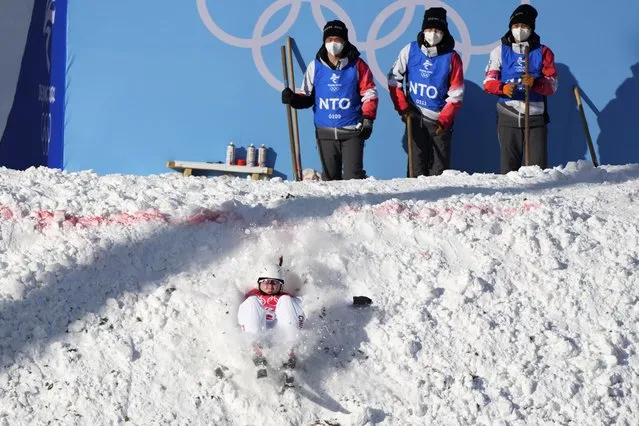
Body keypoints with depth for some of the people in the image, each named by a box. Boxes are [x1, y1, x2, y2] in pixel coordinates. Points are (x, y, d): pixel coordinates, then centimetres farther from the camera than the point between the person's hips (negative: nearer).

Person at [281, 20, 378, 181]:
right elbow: (308, 97, 12)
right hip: (325, 132, 2)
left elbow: (369, 93, 4)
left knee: (353, 176, -8)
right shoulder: (315, 66, 7)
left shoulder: (357, 65, 2)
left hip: (352, 131, -2)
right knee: (330, 176, 8)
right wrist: (293, 99, -7)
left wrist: (367, 118, -6)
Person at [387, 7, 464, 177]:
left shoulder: (452, 57, -6)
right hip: (414, 118, 1)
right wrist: (402, 107, -2)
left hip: (440, 120, -1)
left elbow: (456, 94, -5)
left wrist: (444, 120, -14)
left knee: (440, 167, 0)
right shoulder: (410, 51, -2)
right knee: (417, 165, 1)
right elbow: (394, 79, 6)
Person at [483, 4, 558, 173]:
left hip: (536, 117, 0)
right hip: (508, 117, 0)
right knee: (508, 166, -1)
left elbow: (552, 84, 1)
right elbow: (488, 82, 4)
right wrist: (503, 88, -18)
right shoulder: (500, 51, 12)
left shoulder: (543, 52, 10)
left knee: (538, 167, -5)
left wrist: (535, 83, -21)